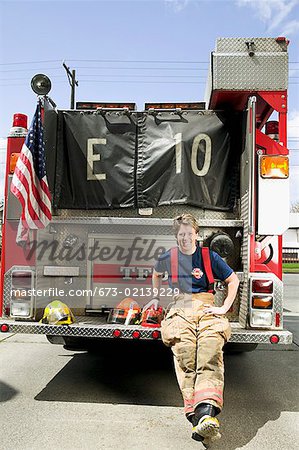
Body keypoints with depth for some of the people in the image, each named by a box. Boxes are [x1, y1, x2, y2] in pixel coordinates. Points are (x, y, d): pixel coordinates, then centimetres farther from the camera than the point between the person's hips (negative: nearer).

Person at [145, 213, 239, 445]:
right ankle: (196, 414, -33)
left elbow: (233, 280, 14)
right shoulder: (167, 258, 16)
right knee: (183, 347, -26)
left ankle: (207, 411, -45)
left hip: (206, 304, -1)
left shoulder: (210, 256, 11)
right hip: (180, 306, 1)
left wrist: (224, 308, 5)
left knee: (211, 344, -29)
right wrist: (156, 297, 29)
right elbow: (156, 274, 37)